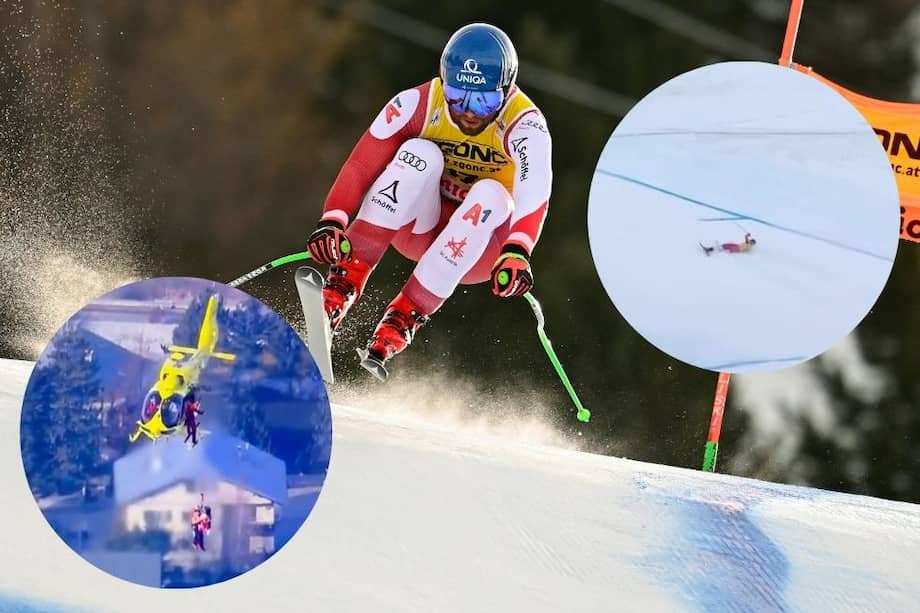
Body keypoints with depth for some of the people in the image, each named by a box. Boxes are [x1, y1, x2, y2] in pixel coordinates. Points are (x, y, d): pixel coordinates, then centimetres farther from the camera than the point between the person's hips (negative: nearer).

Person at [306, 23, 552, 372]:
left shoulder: (525, 124, -22)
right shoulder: (418, 104, -15)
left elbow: (534, 192, -40)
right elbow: (361, 166, -21)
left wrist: (517, 252, -59)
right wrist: (333, 222, -39)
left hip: (478, 248, -1)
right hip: (420, 225, 1)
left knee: (491, 194, -34)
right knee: (422, 154, -27)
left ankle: (406, 318, -32)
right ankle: (346, 280, -33)